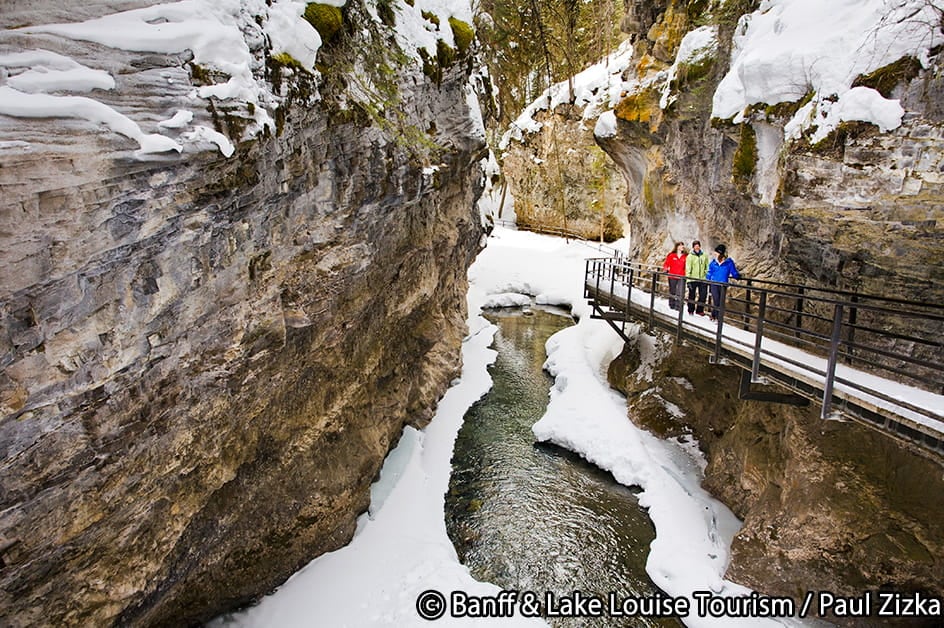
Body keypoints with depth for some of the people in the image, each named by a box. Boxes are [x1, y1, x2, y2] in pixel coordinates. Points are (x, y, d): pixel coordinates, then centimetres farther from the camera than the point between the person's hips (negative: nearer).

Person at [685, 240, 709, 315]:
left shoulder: (704, 256, 8)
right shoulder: (690, 256, -2)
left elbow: (707, 268, 13)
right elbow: (688, 269, -6)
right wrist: (688, 280, -12)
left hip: (703, 279, 3)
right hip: (692, 279, -2)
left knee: (703, 295, 0)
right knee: (691, 296, 6)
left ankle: (699, 310, 14)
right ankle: (691, 310, 19)